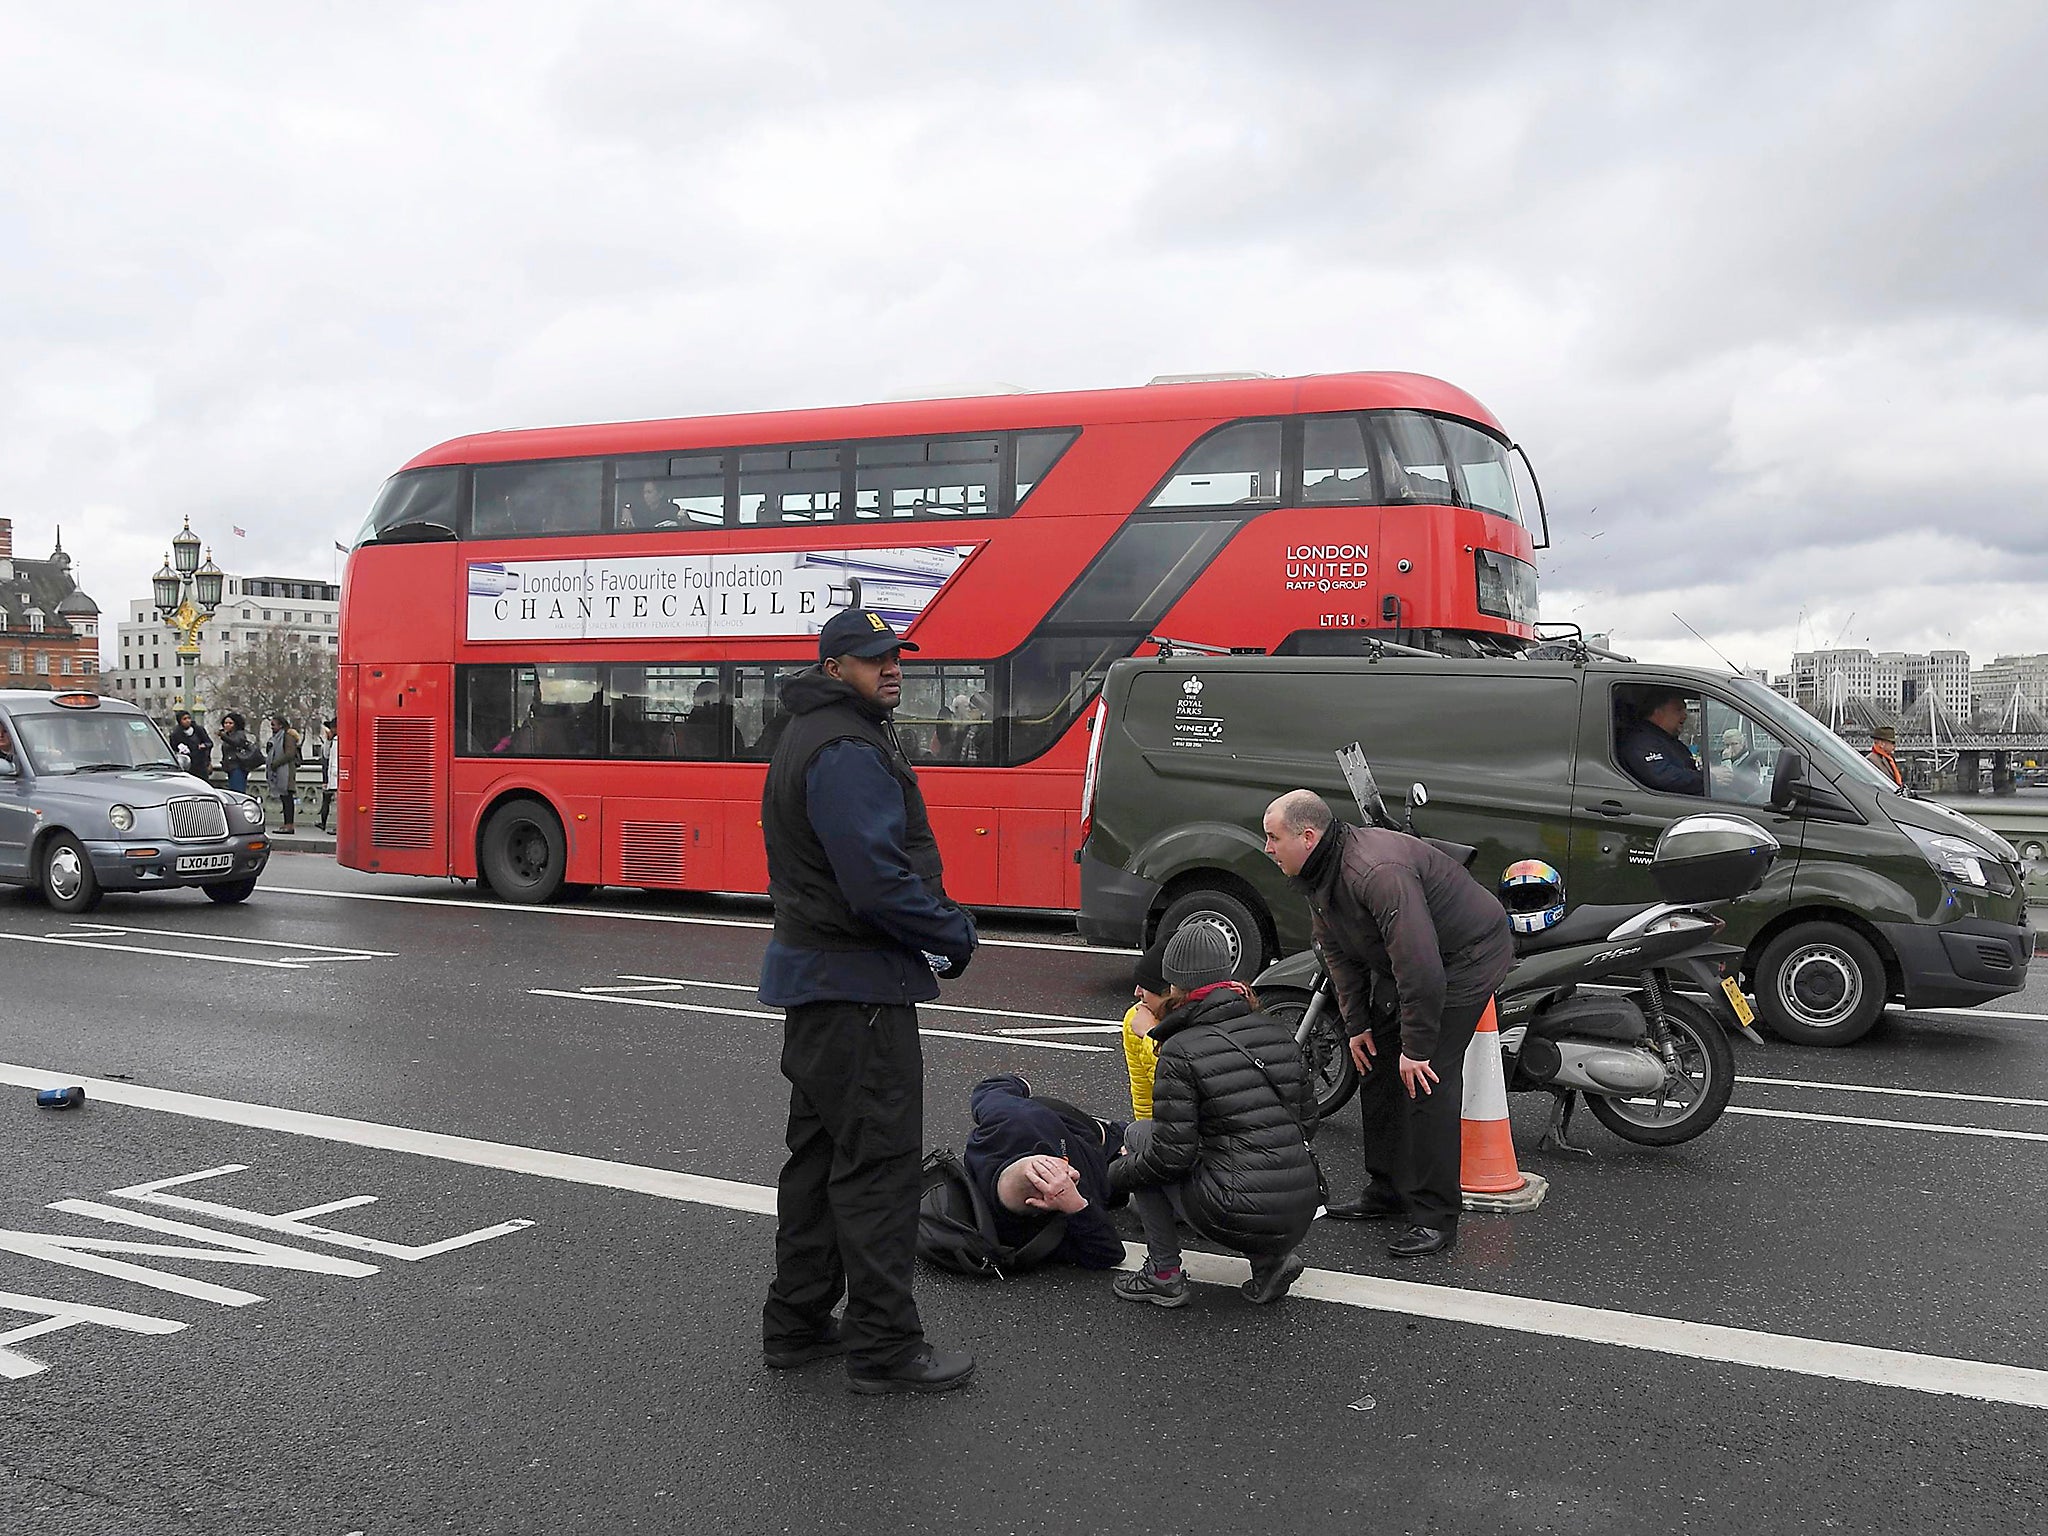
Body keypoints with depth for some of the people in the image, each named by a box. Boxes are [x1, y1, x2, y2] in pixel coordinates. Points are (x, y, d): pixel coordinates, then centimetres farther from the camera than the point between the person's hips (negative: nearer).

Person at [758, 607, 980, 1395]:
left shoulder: (813, 737, 17)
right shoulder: (846, 751, -18)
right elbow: (878, 879, -25)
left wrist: (940, 918, 9)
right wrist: (954, 934, -11)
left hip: (816, 978, 11)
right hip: (857, 984, -11)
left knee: (821, 1153, 17)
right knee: (878, 1161, -4)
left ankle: (797, 1322, 27)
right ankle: (883, 1346, 4)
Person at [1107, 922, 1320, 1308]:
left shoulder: (1182, 1051, -10)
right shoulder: (1276, 1033, 9)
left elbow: (1172, 1153, -12)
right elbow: (1307, 1120, 15)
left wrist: (1114, 1176, 6)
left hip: (1238, 1219, -6)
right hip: (1300, 1221, 6)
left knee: (1139, 1135, 14)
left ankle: (1164, 1276, 15)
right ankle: (1271, 1261, 15)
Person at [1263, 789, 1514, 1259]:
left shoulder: (1377, 872, -34)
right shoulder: (1319, 876, -1)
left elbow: (1419, 963, -34)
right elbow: (1338, 952, 10)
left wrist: (1415, 1047, -29)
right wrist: (1356, 1024, 7)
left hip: (1468, 955, -10)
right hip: (1398, 962, 10)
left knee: (1425, 1078, -15)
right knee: (1377, 1068, 11)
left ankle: (1433, 1217, -7)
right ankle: (1386, 1192, 23)